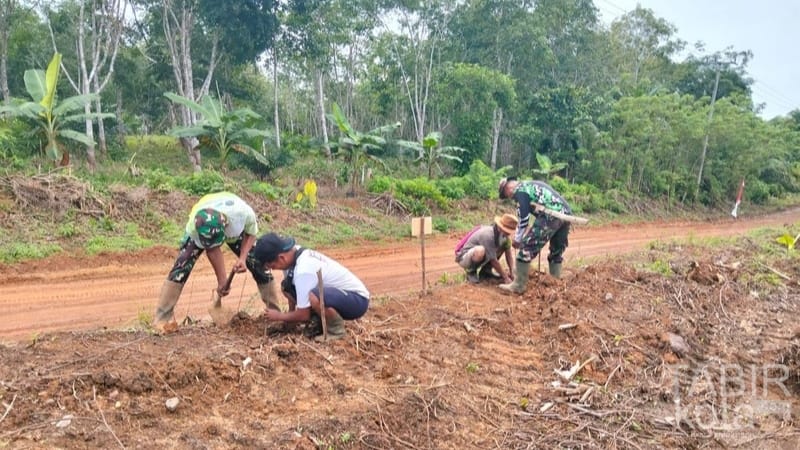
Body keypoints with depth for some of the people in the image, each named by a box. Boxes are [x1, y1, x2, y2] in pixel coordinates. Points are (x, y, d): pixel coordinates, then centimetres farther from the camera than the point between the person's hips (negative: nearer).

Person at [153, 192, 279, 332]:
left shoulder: (244, 213, -44)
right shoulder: (194, 225, -41)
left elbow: (251, 233, -21)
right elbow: (212, 250, -25)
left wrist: (243, 258, -33)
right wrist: (222, 280, -21)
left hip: (235, 227, 1)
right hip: (200, 231, -1)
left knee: (259, 263, -6)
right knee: (182, 265, -17)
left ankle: (274, 311, 11)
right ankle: (163, 317, -7)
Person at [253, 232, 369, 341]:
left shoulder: (303, 271, -30)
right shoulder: (293, 253, -6)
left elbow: (303, 316, -21)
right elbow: (293, 290, 12)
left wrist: (279, 316, -5)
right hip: (336, 292, 9)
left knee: (314, 296, -38)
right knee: (287, 286, 4)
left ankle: (337, 329, -10)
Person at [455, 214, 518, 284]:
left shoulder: (503, 233, -9)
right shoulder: (488, 235, -32)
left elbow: (508, 252, 0)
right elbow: (493, 260, -26)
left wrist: (511, 272, -9)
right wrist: (505, 277, -18)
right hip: (464, 258, -8)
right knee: (480, 250, -40)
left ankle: (486, 270, 6)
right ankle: (471, 271, -9)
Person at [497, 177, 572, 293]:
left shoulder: (520, 190, 6)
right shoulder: (534, 185, 33)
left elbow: (523, 218, 0)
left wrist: (517, 239, 10)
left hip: (551, 216, -9)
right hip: (566, 213, 9)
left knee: (527, 246, -3)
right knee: (557, 251, 21)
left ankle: (518, 286, 0)